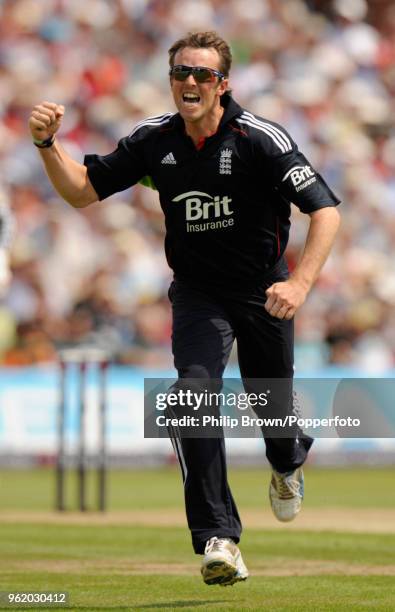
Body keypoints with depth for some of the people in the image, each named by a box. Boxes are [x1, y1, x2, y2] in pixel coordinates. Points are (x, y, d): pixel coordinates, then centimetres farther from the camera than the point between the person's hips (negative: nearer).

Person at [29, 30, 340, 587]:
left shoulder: (261, 139, -20)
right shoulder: (154, 139, -7)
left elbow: (326, 211, -23)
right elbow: (82, 190, 0)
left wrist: (300, 284, -36)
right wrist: (48, 145, -18)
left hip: (264, 290, -1)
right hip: (197, 293, 1)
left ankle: (288, 464, 52)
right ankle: (218, 539, -24)